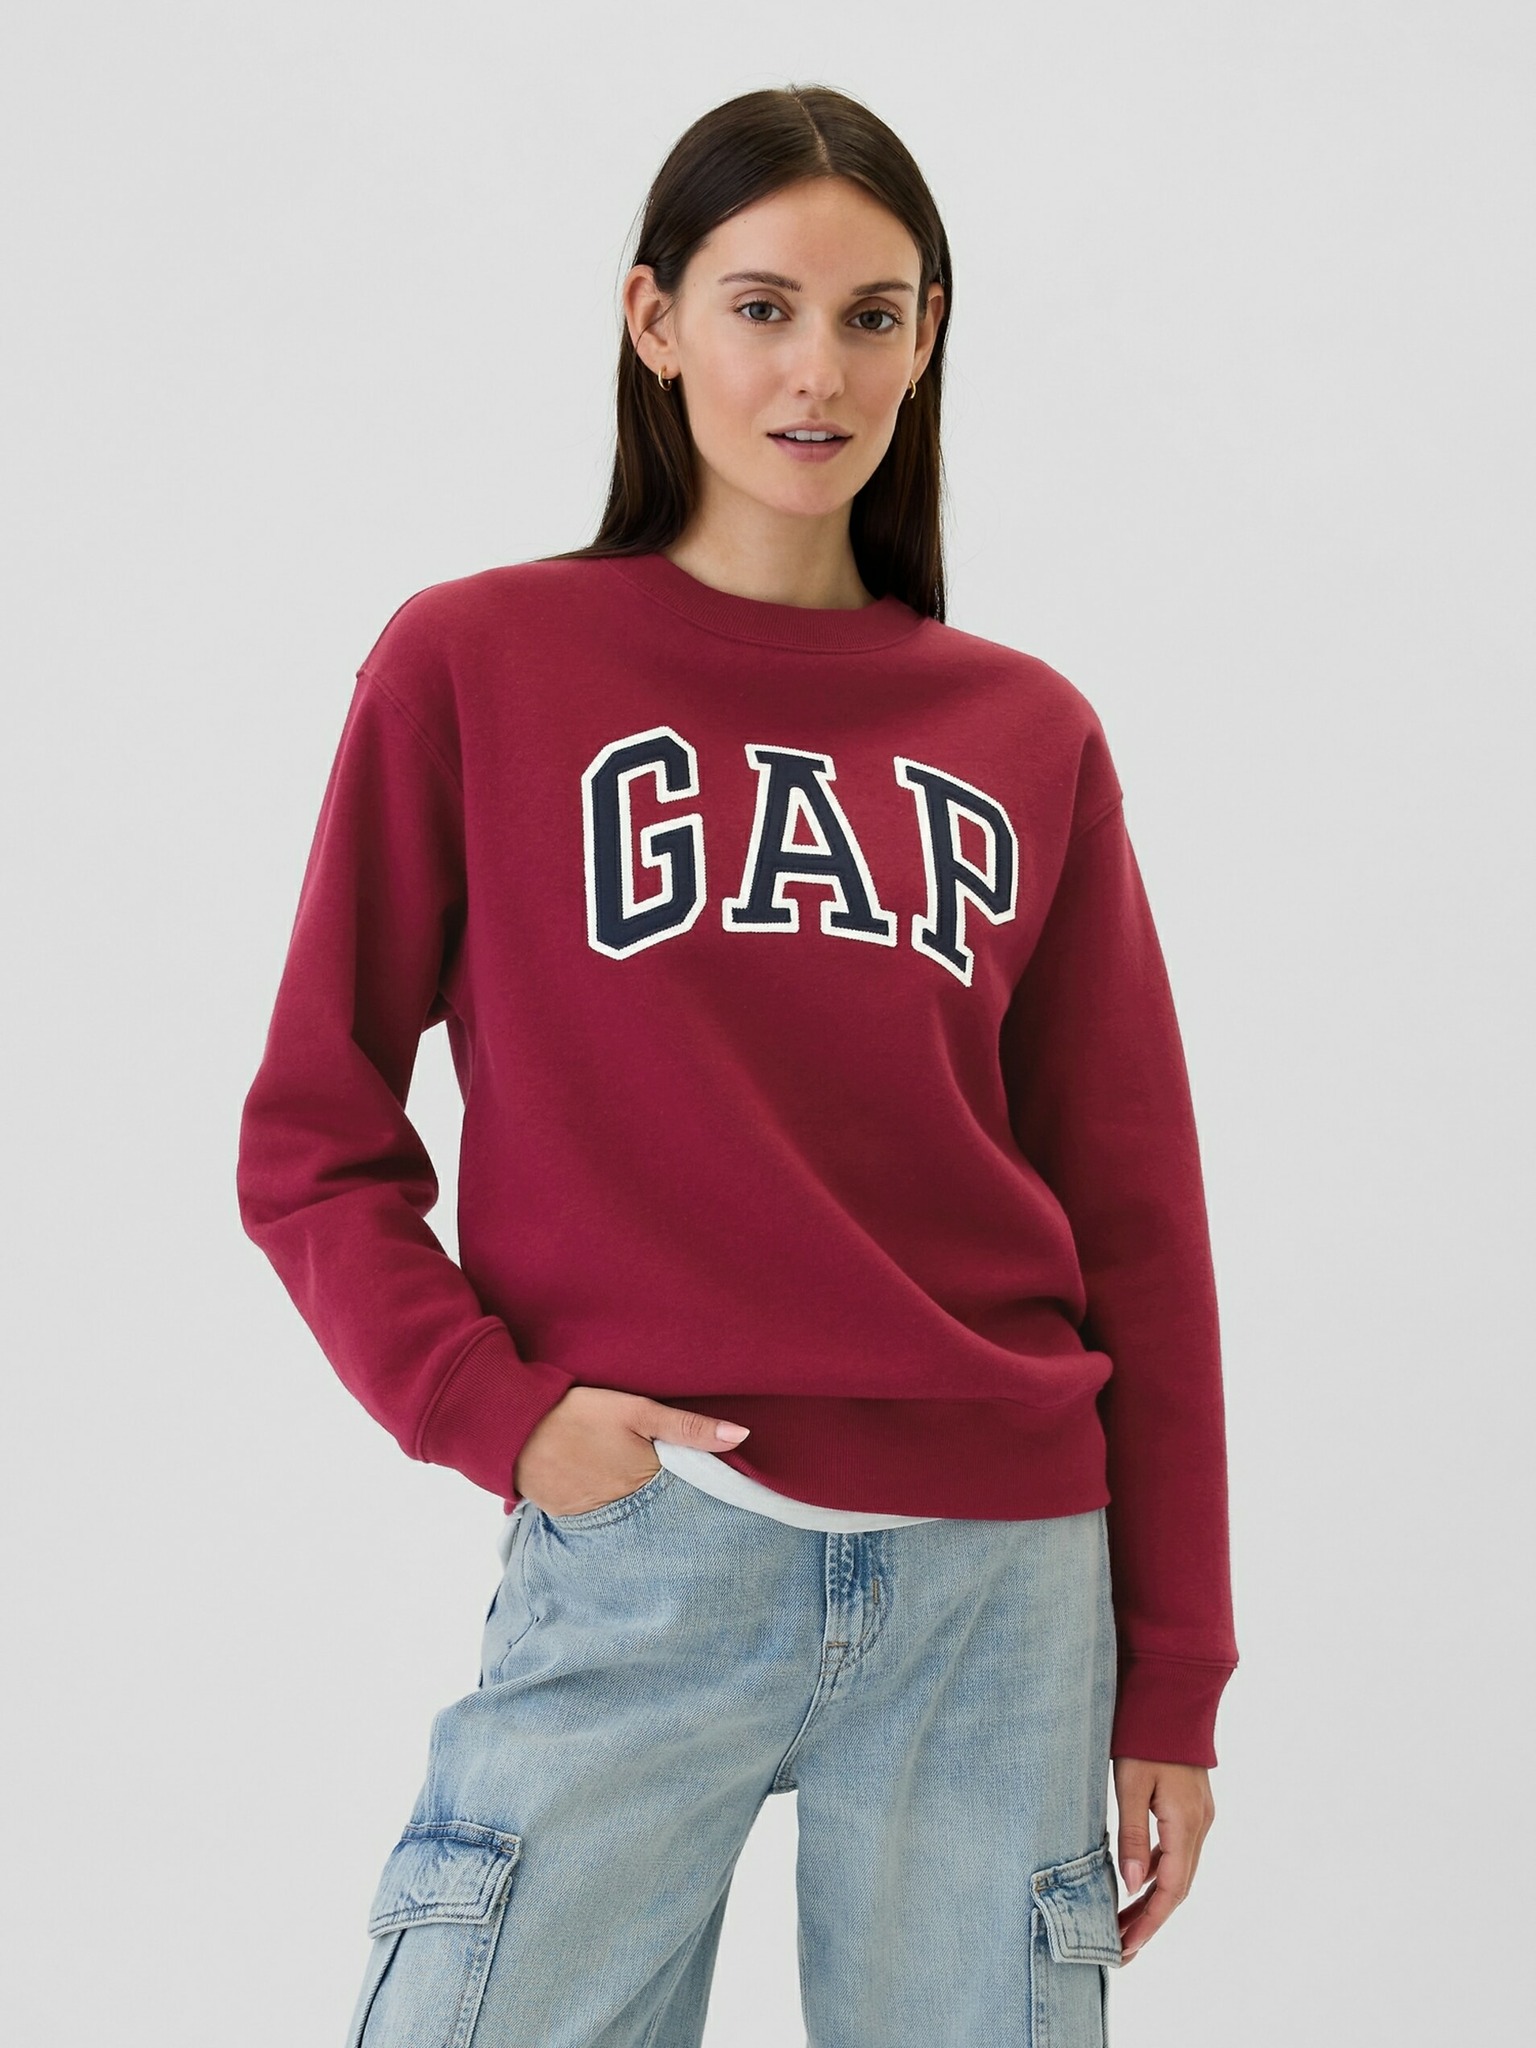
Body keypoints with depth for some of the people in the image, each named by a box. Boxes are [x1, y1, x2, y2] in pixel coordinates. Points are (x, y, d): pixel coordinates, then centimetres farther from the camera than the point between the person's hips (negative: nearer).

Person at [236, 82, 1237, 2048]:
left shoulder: (1029, 738, 9)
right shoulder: (473, 665, 2)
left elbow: (1135, 1225, 9)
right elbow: (313, 1145, 3)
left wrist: (1172, 1675, 7)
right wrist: (491, 1408, -12)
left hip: (1004, 1579, 2)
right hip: (638, 1567, -2)